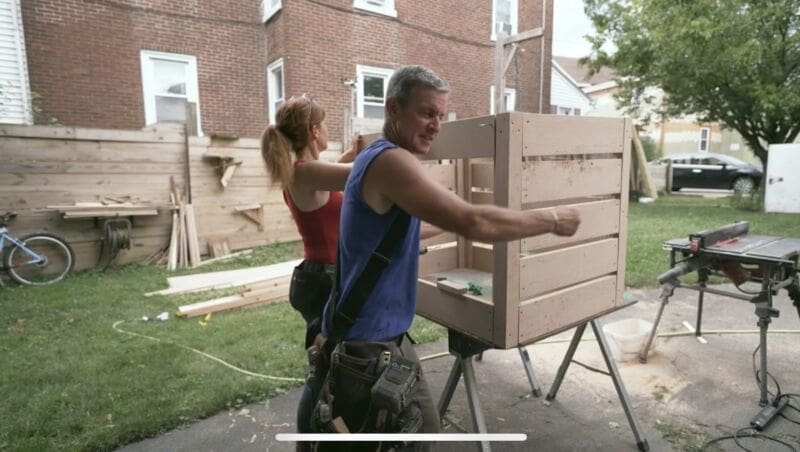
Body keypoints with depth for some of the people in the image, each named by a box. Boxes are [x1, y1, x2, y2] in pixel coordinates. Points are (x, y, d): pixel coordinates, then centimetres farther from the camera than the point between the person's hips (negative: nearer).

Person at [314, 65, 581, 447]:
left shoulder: (376, 159, 9)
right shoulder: (390, 160, -23)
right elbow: (474, 223, -28)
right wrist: (552, 221, -14)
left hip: (388, 334, 10)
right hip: (365, 344, -10)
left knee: (424, 425, 19)